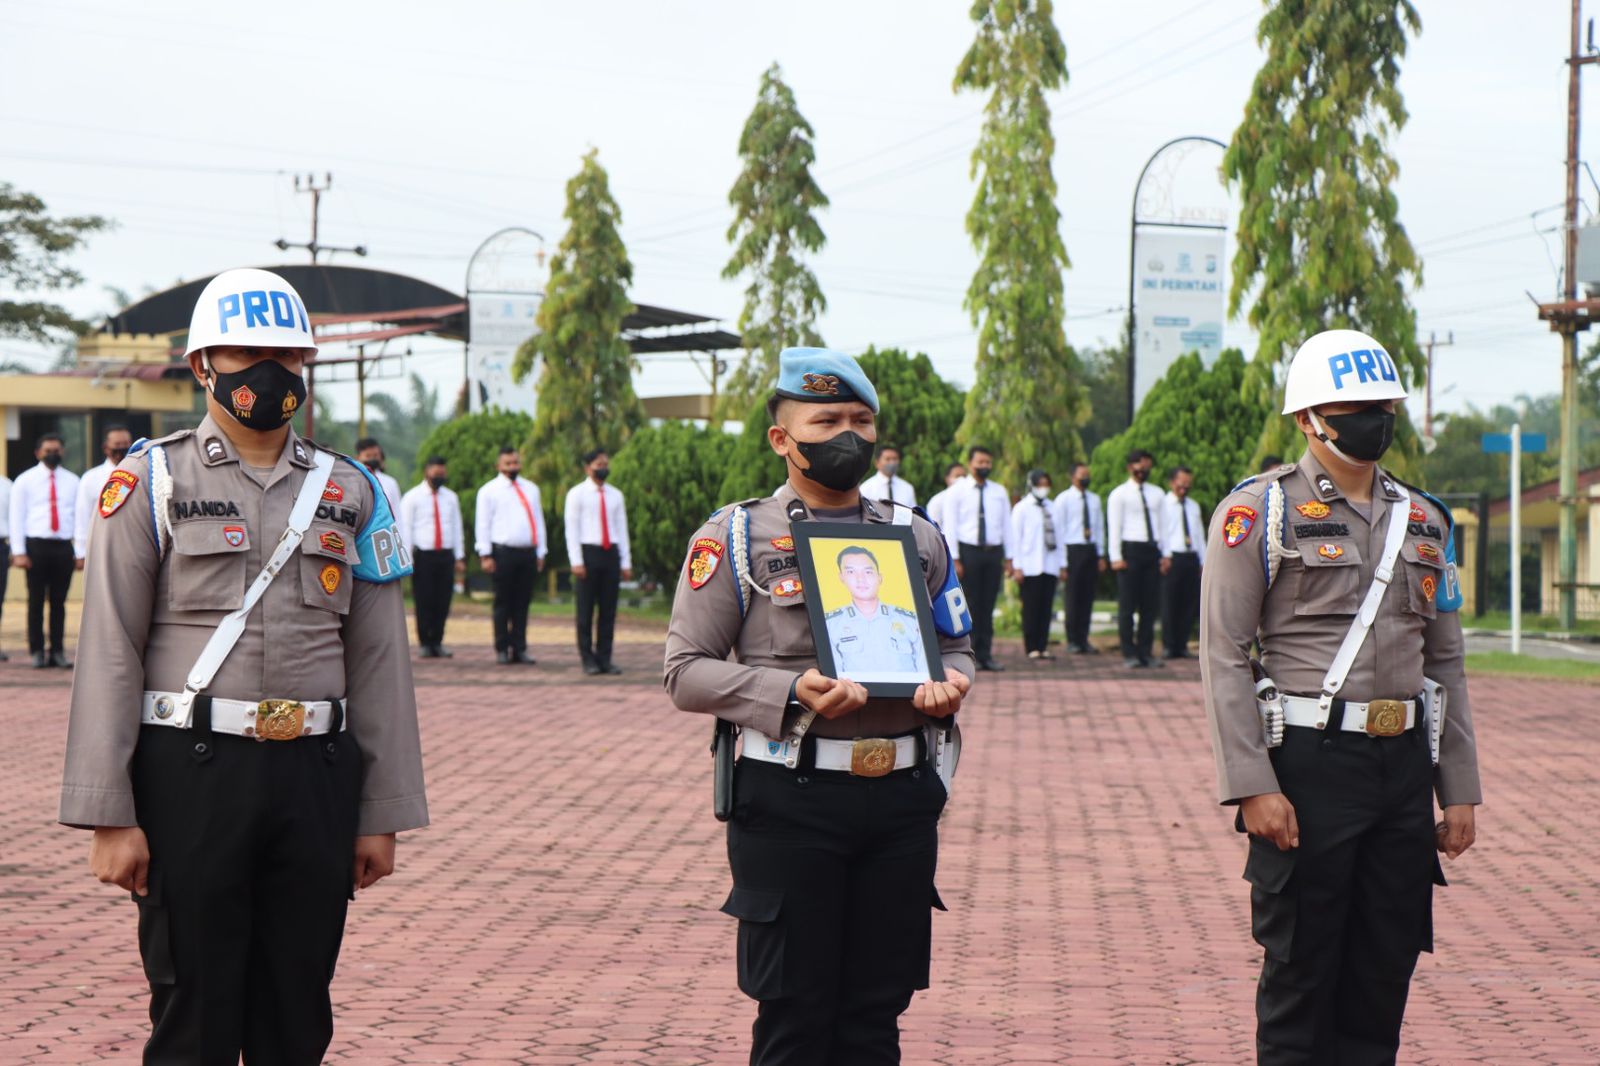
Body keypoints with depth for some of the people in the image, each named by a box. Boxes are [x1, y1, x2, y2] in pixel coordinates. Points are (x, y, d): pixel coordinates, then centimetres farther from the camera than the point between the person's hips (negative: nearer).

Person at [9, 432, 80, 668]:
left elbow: (81, 516, 10)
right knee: (36, 601, 1)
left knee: (59, 602, 4)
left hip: (63, 547, 2)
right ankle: (37, 652, 6)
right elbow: (16, 517, 1)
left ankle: (58, 651, 9)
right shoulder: (25, 480, 4)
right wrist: (19, 552, -7)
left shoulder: (72, 481, 11)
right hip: (36, 545, -2)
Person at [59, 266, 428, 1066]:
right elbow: (110, 657, -5)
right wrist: (108, 816, -11)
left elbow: (380, 662, 10)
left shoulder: (350, 495, 10)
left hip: (317, 780, 3)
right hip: (192, 778, -3)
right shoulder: (150, 483, 0)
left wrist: (382, 815, 5)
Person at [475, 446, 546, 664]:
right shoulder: (489, 491, 3)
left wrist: (540, 553, 14)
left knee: (523, 603, 3)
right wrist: (485, 555, -8)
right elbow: (482, 524, 0)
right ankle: (502, 649, 3)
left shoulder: (531, 489, 18)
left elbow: (538, 521, 20)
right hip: (503, 553, -4)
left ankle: (520, 648, 6)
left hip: (528, 552, 4)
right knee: (503, 603, -2)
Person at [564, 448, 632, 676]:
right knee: (586, 610, -1)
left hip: (611, 554, 4)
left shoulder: (616, 495, 13)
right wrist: (576, 562, -12)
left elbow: (622, 529, 13)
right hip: (588, 552, -4)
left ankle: (605, 659, 7)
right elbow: (571, 529, -4)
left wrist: (626, 563, 8)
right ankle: (588, 660, 5)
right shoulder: (577, 494, 0)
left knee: (609, 610, 3)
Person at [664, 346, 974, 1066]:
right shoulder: (734, 538, 1)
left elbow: (955, 646, 21)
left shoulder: (918, 538, 14)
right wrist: (792, 694, -18)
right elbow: (686, 671, -2)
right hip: (789, 798, -4)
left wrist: (949, 682, -4)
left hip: (903, 798, 4)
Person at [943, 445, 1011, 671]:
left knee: (988, 605, 4)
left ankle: (985, 655, 7)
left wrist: (1008, 558, 7)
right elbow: (950, 526, -3)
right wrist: (955, 559, -10)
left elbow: (1006, 525, 13)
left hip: (993, 552, 3)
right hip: (968, 551, -3)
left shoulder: (999, 492, 12)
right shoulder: (958, 491, 0)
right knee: (969, 605, -3)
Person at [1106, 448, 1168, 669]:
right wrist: (1116, 557, -12)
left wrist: (1166, 554, 7)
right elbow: (1114, 527, -4)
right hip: (1130, 550, -5)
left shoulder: (1156, 494, 17)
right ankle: (1129, 654, -1)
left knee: (1150, 605, 4)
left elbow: (1162, 524, 16)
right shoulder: (1119, 494, 1)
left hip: (1153, 550, 5)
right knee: (1128, 605, -3)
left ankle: (1146, 653, 9)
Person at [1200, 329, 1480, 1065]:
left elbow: (1445, 660, 16)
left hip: (1405, 763, 5)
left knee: (1386, 969, 8)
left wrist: (1459, 789, 10)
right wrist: (1253, 786, -16)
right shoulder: (1259, 512, -4)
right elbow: (1224, 656, -9)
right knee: (1300, 972, 1)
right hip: (1308, 763, -5)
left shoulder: (1422, 521, 13)